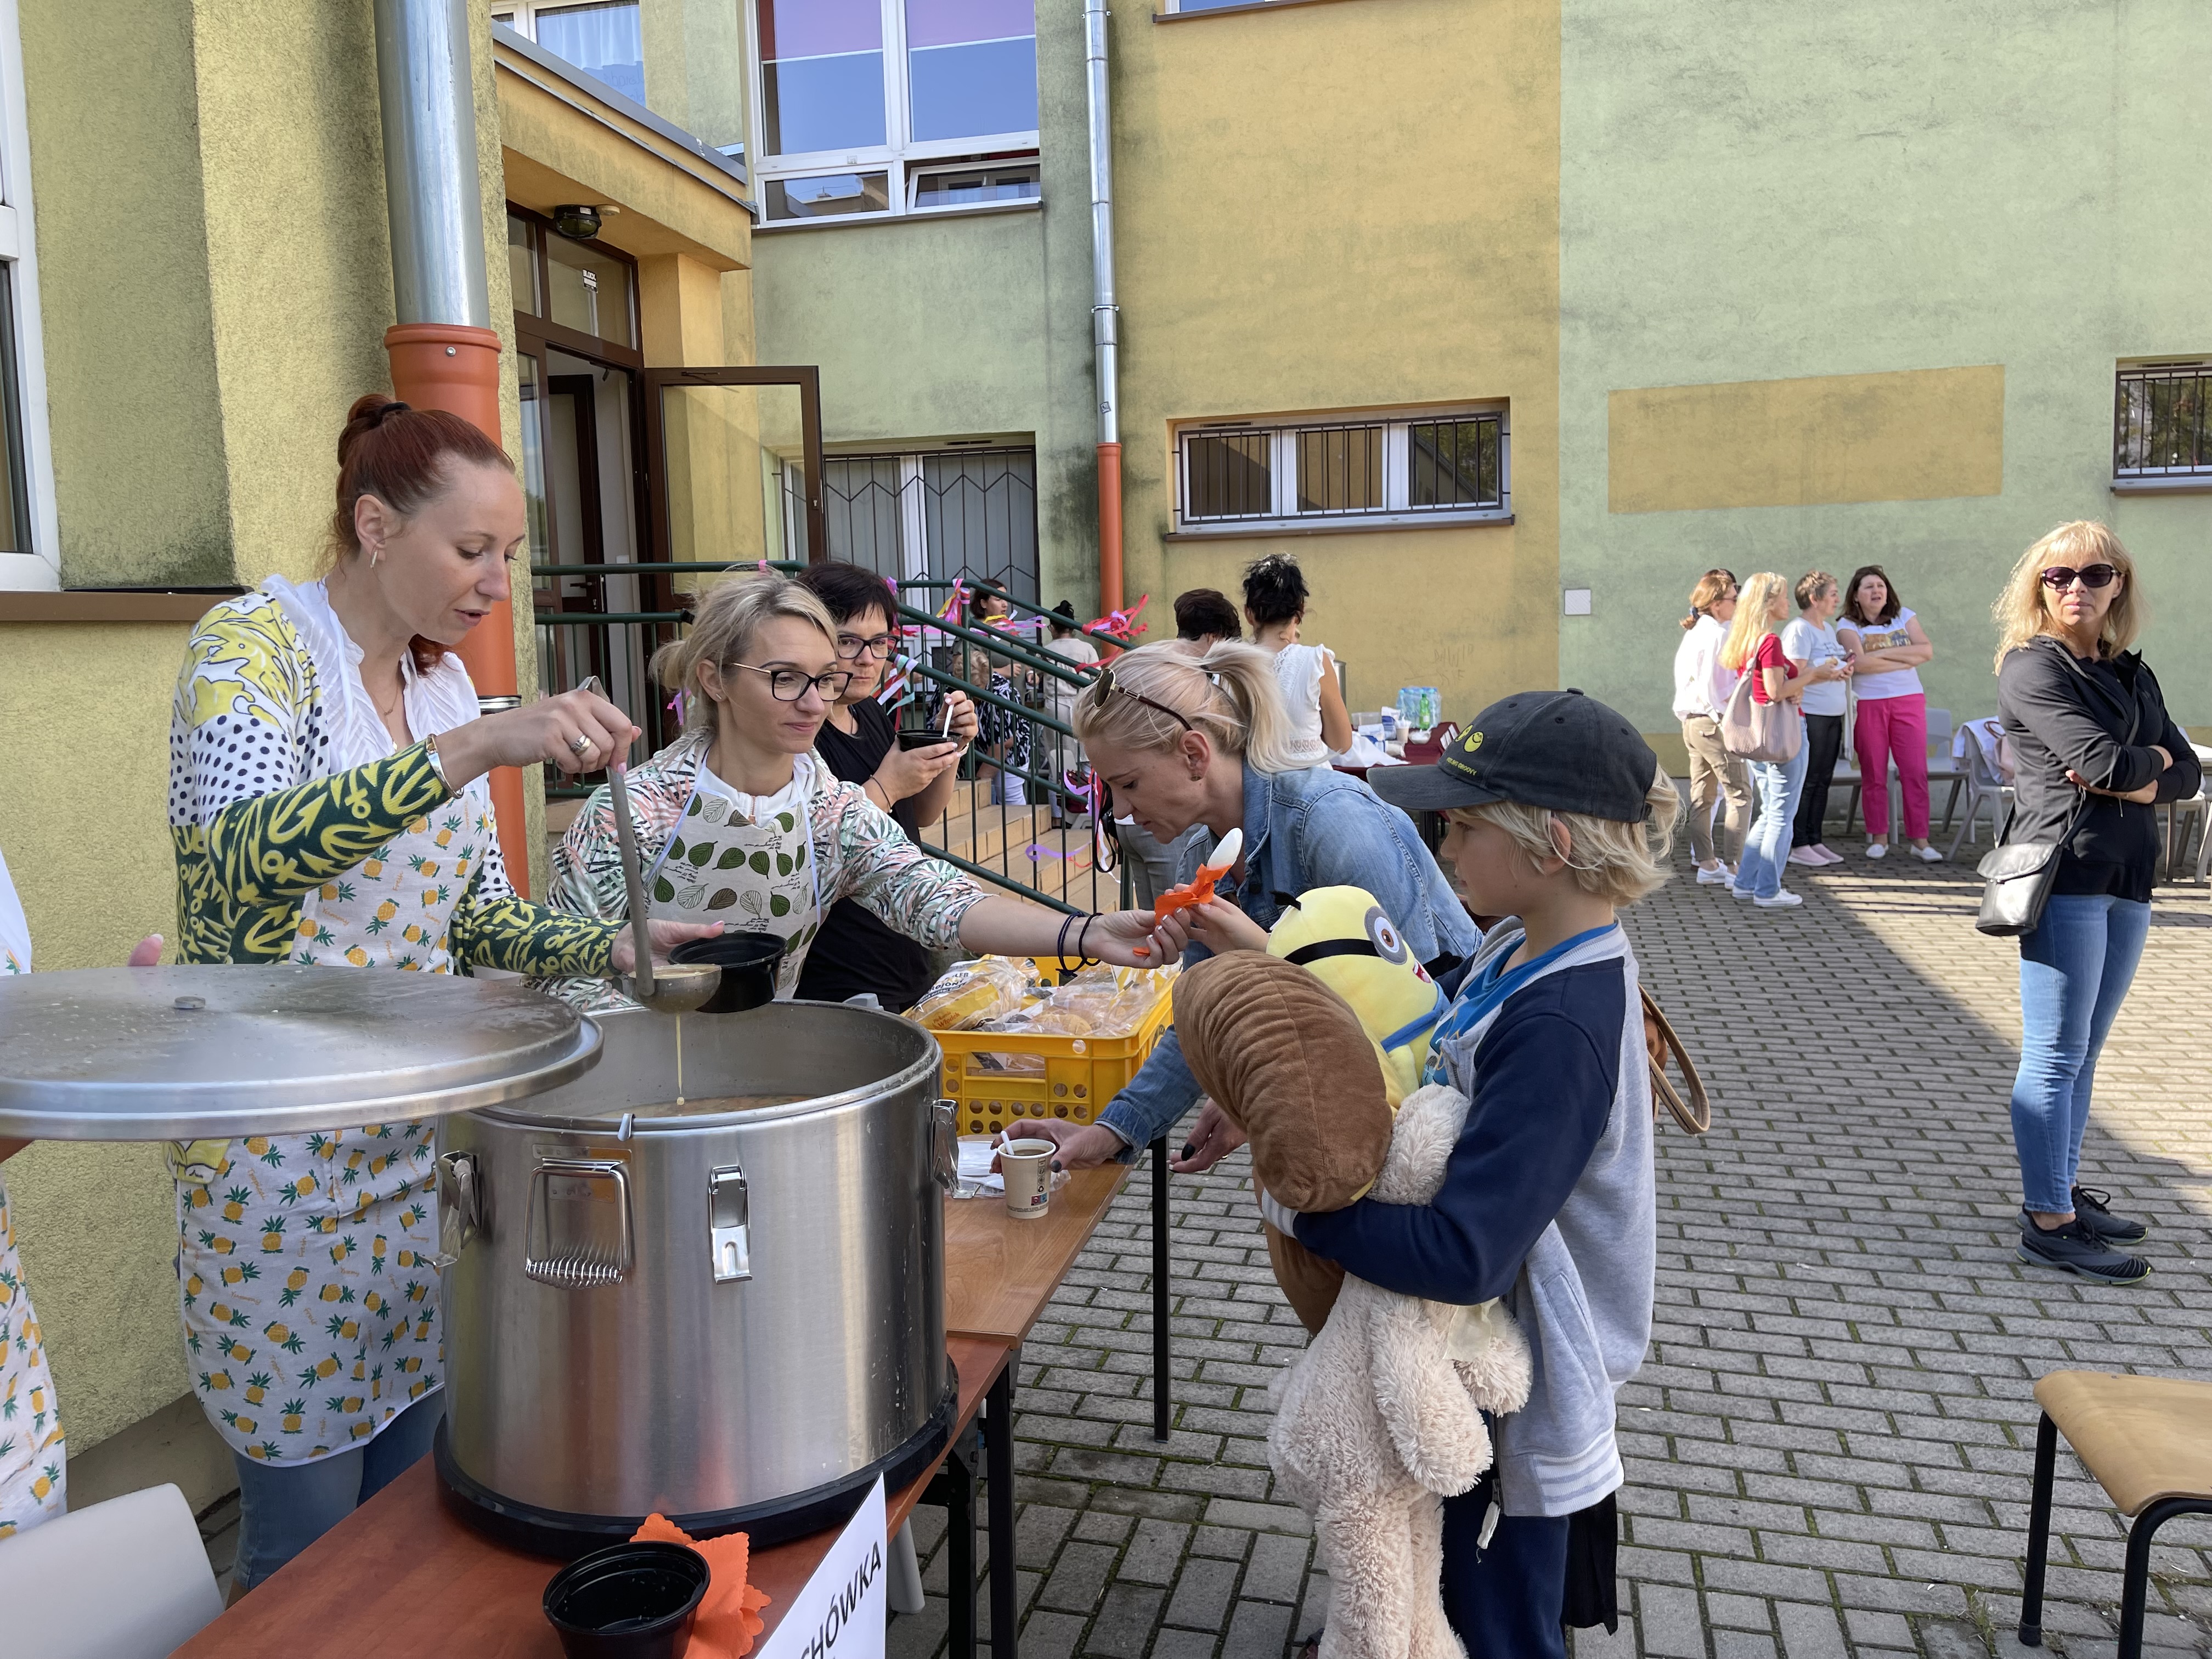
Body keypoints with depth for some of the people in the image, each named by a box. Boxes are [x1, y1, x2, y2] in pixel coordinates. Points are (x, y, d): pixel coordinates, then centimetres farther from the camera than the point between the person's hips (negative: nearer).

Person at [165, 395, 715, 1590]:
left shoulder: (444, 682, 7)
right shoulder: (254, 641, -13)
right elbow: (241, 854, -32)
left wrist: (617, 947, -6)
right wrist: (473, 747, -39)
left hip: (423, 1130, 7)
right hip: (279, 1154, -6)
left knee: (410, 1494, 18)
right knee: (309, 1518, 8)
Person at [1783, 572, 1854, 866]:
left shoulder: (1829, 628, 17)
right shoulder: (1799, 630, -11)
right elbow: (1795, 675, -18)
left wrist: (1846, 667, 6)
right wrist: (1832, 672, -15)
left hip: (1833, 715, 9)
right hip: (1809, 715, -9)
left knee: (1823, 781, 11)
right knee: (1806, 781, -5)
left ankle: (1815, 840, 18)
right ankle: (1797, 845, 0)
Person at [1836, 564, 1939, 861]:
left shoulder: (1904, 617, 12)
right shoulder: (1847, 625, 2)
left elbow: (1927, 651, -1)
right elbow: (1859, 663, -15)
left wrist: (1884, 652, -9)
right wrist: (1906, 660, -9)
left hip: (1908, 701, 2)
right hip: (1868, 703, -2)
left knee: (1916, 772, -4)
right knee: (1873, 774, 1)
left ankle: (1920, 840, -2)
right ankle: (1879, 839, 10)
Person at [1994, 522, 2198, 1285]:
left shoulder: (2133, 674, 16)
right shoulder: (2032, 668, -6)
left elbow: (2187, 776, 8)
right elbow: (2105, 760, -18)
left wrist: (2125, 780, -10)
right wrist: (2154, 758, 2)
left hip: (2127, 881, 7)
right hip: (2064, 876, -7)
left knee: (2083, 1054, 13)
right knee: (2056, 1057, -4)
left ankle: (2064, 1188, 23)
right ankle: (2049, 1223, 1)